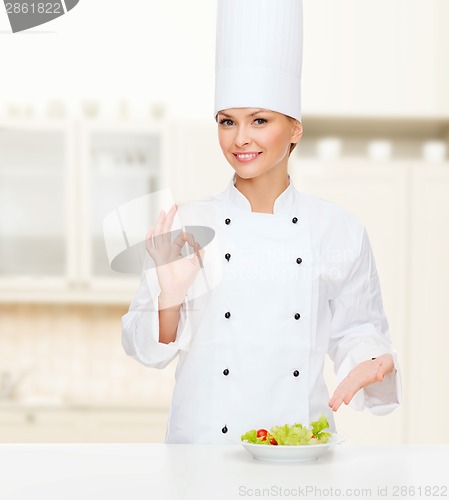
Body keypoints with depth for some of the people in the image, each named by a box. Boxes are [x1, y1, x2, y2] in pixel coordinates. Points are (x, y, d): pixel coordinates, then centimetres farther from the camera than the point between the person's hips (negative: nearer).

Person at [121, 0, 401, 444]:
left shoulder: (341, 230, 3)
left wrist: (369, 363, -7)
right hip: (203, 438, -1)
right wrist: (170, 293, -12)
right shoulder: (186, 225, 1)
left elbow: (356, 329, 13)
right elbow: (150, 348, 5)